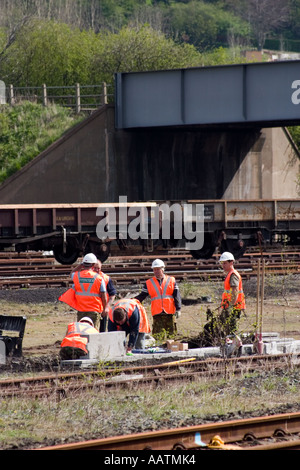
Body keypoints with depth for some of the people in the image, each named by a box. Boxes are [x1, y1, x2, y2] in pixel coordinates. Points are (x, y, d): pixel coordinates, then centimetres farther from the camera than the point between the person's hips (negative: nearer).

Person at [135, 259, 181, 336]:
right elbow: (141, 296, 11)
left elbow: (177, 296, 5)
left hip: (170, 314, 0)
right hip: (157, 315, 0)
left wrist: (178, 309, -6)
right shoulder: (149, 283, 12)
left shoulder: (171, 281, 10)